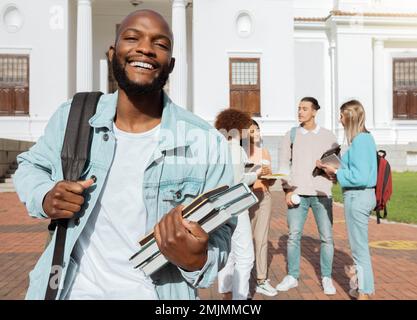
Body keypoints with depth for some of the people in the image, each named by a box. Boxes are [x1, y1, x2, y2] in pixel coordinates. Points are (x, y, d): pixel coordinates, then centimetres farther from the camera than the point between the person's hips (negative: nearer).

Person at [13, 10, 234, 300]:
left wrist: (198, 260, -31)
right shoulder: (71, 118, -8)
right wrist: (44, 198, -12)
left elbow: (220, 230, -9)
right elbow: (31, 165, 10)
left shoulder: (208, 144, -16)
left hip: (156, 294, -2)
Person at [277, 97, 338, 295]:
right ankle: (292, 277, 14)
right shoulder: (291, 135, 7)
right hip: (297, 193, 0)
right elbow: (284, 164, 6)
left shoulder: (327, 136, 7)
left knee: (326, 236, 2)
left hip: (321, 193, 0)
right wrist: (287, 190, -4)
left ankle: (326, 278, 16)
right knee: (293, 236, 1)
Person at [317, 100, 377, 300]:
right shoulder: (366, 138, 11)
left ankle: (364, 292, 15)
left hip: (357, 196, -10)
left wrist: (336, 172, -12)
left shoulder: (359, 141, -19)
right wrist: (336, 170, 9)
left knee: (359, 246, 2)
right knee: (360, 245, 20)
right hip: (363, 195, 10)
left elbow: (360, 176, -24)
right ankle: (364, 288, 34)